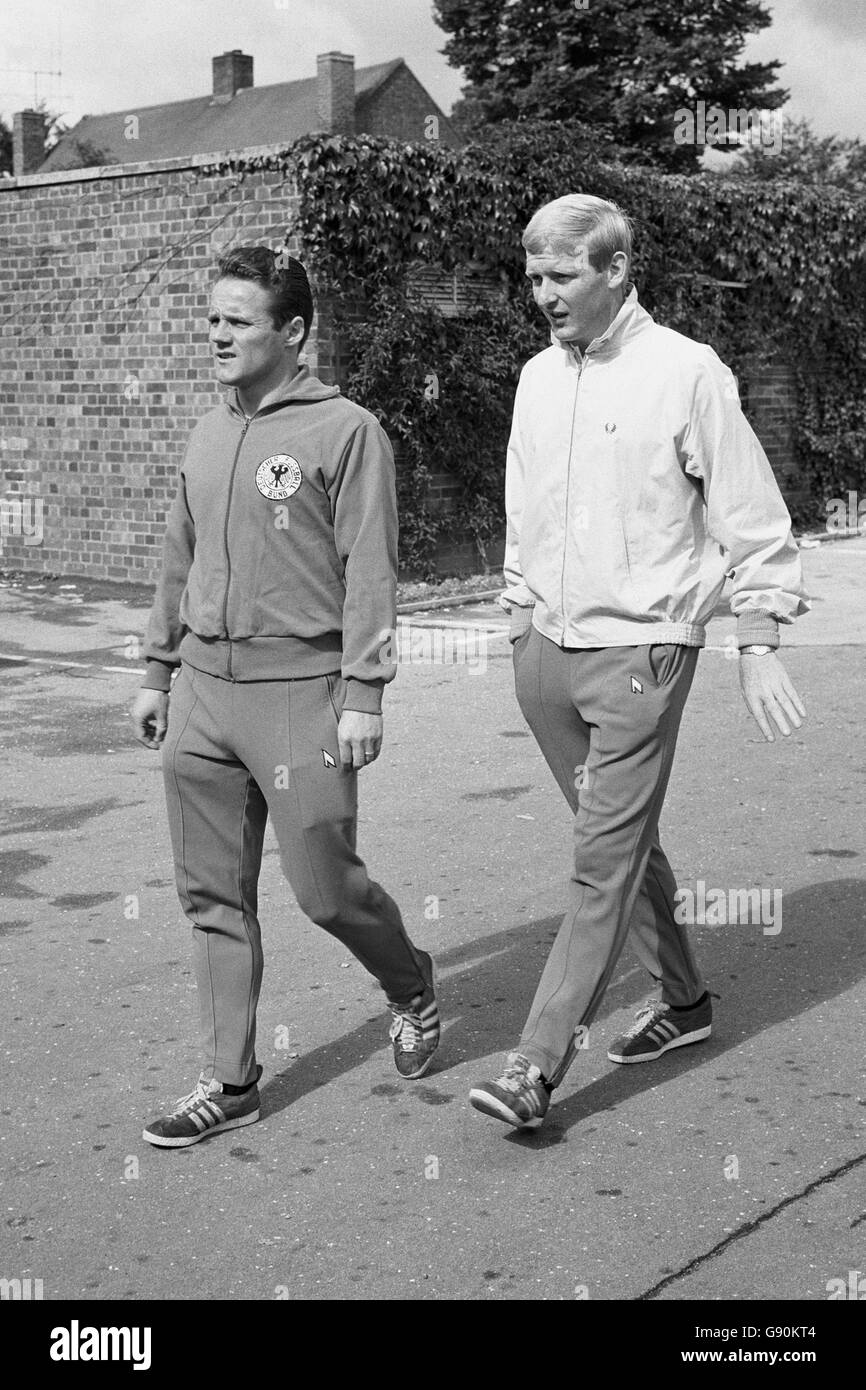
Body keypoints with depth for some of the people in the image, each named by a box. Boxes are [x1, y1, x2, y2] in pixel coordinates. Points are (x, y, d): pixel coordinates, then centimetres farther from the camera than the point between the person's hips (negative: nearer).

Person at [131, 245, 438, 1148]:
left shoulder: (345, 431, -6)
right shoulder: (207, 435, 13)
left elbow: (369, 572, -10)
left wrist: (363, 694, -15)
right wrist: (157, 672, 17)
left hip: (300, 688, -6)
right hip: (203, 687, 6)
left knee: (324, 887, -1)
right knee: (213, 895, 8)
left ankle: (412, 991, 29)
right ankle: (228, 1081, 20)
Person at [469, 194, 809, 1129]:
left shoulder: (686, 372, -8)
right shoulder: (537, 378, 9)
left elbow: (752, 520, -5)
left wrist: (758, 645, -8)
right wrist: (519, 618, 17)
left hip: (640, 654, -6)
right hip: (546, 652, 7)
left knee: (606, 860, -7)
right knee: (624, 841, 16)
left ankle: (538, 1065, -6)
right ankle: (683, 998, 33)